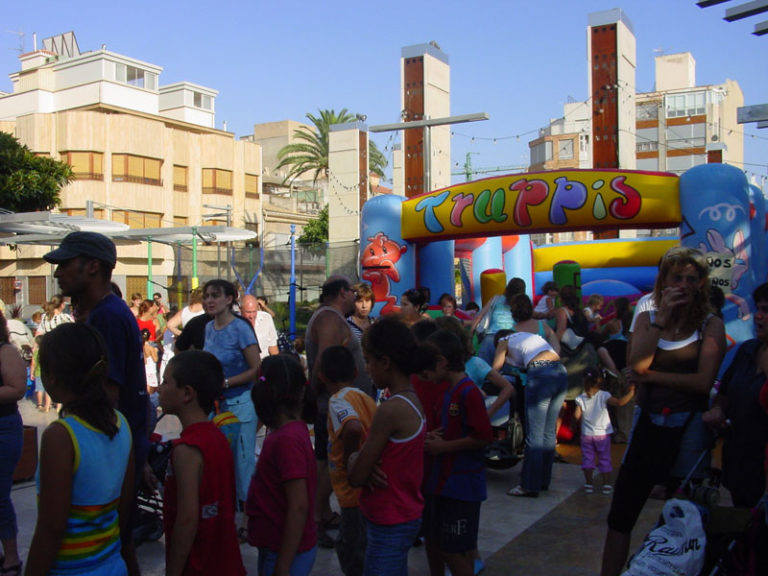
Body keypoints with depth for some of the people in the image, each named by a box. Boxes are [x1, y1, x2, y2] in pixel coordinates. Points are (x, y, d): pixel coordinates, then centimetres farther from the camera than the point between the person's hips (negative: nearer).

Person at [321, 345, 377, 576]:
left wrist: (348, 456, -21)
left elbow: (353, 428, -38)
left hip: (354, 493, -8)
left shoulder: (338, 400, -18)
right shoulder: (366, 398, 7)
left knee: (351, 556, 6)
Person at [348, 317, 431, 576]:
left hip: (390, 526, -9)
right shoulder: (412, 401, 4)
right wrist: (362, 459, -11)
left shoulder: (391, 409, -26)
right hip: (405, 514, 9)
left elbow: (356, 477, -21)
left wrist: (353, 459, -1)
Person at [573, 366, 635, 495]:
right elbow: (619, 402, -21)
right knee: (605, 459, 10)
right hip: (603, 434, 0)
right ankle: (607, 485, 13)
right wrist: (630, 392, -11)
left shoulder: (580, 399, -8)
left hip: (587, 435, 1)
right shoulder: (604, 395, -11)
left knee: (588, 458, 11)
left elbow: (576, 416, -11)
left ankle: (589, 484, 12)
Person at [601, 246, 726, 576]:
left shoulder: (710, 325, -3)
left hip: (687, 428, -3)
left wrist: (651, 376, -12)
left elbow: (704, 382, -15)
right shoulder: (647, 319, 5)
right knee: (620, 515, 6)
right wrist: (662, 318, -14)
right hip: (647, 425, 3)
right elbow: (636, 366, -12)